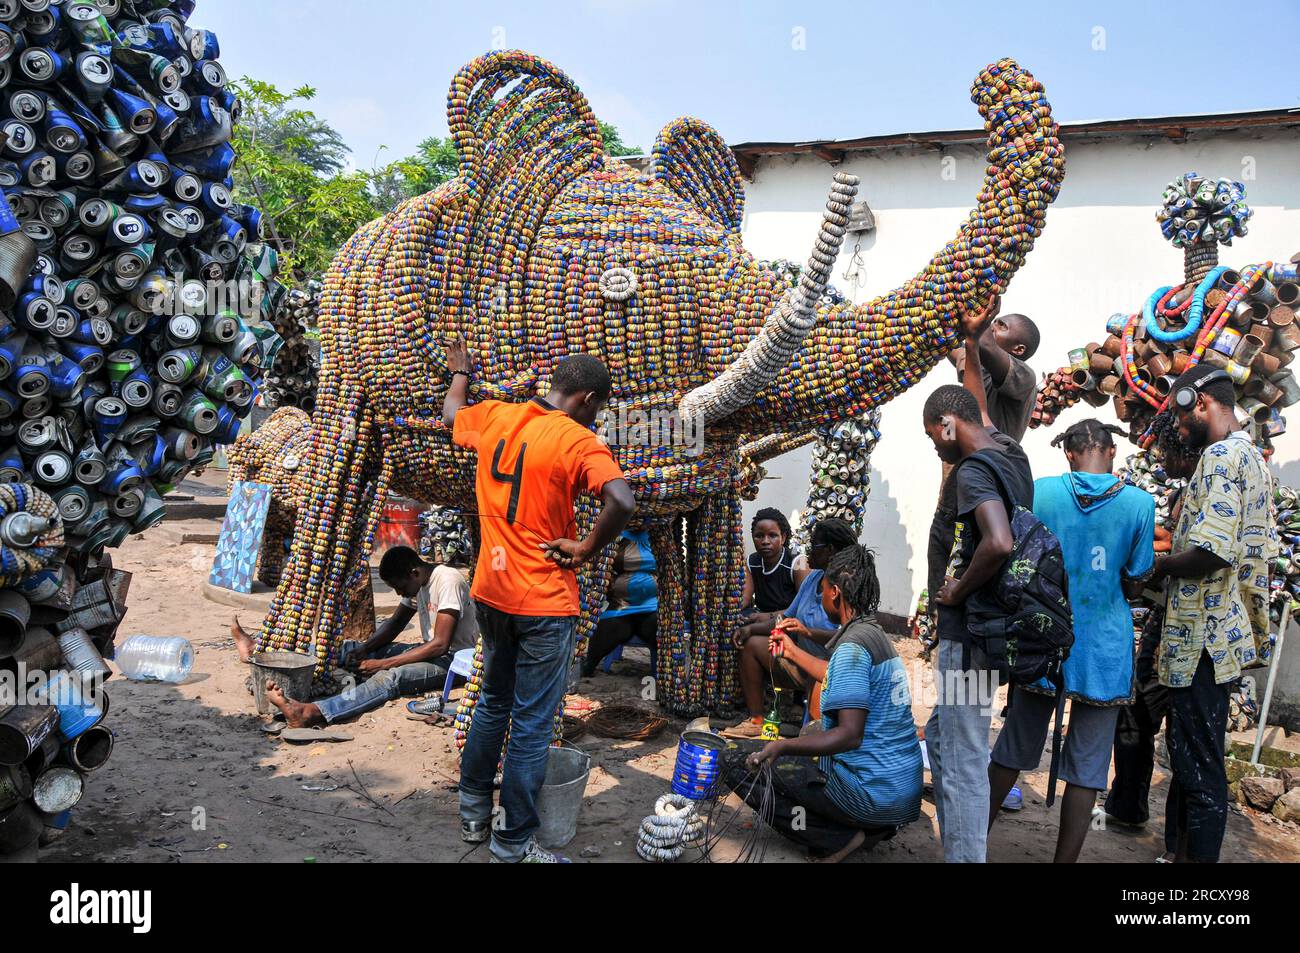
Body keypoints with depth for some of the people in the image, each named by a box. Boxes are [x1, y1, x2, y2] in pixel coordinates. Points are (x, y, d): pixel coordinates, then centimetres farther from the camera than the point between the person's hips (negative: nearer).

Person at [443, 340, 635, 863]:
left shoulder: (494, 417, 2)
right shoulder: (578, 441, -17)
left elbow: (451, 412, 25)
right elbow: (622, 502, -33)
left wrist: (460, 372, 44)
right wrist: (585, 550, -17)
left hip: (490, 592, 7)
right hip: (544, 603, -7)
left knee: (493, 704, 25)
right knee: (532, 724, 5)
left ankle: (474, 812, 38)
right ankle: (513, 844, 17)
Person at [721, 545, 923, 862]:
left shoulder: (853, 645, -19)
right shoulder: (877, 634, 10)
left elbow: (849, 735, -27)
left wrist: (780, 746, -28)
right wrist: (793, 653, 35)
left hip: (871, 795, -9)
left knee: (736, 764, -5)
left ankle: (839, 838, -6)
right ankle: (871, 827, 13)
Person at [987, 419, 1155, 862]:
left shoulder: (1040, 491, -5)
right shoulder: (1139, 502, -6)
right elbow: (1134, 585, 0)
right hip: (1105, 651, -1)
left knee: (1015, 748, 15)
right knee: (1087, 766, 8)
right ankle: (1064, 859, 13)